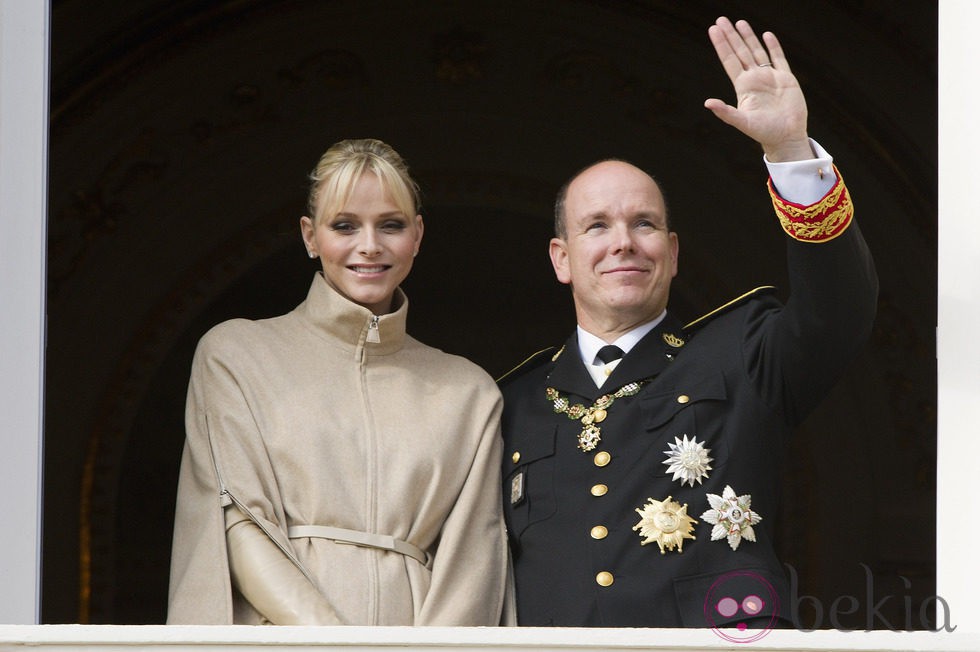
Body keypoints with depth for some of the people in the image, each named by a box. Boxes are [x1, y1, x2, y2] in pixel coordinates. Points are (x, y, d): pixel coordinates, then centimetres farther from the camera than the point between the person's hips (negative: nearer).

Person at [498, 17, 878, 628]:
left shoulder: (741, 356, 10)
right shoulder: (518, 404, 16)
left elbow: (840, 308, -9)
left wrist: (792, 150, -19)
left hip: (725, 636, -2)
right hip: (556, 633, 2)